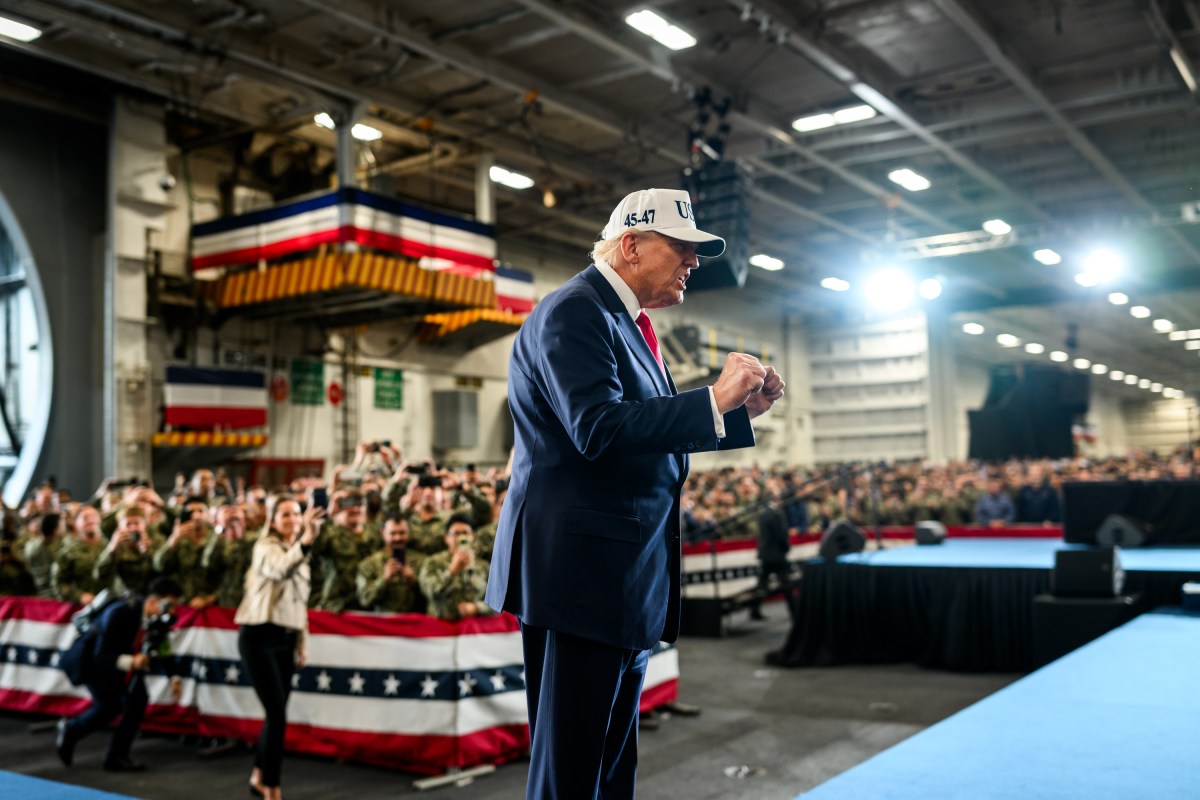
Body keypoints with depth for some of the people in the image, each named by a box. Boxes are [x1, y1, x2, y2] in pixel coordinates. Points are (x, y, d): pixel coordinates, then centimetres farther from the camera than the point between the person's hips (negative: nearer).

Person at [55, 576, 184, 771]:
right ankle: (70, 729, 10)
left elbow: (162, 650, 0)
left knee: (138, 700, -10)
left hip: (123, 658, 6)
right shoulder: (119, 613, -36)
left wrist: (173, 677, -14)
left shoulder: (161, 619, -16)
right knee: (110, 705, -19)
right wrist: (131, 662, -51)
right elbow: (102, 655, -34)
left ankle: (117, 757, 2)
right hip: (93, 658, -6)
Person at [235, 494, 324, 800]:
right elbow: (281, 569, -35)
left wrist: (301, 644, 17)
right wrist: (306, 540, -49)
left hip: (286, 639, 7)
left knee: (275, 713, 11)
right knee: (277, 714, -11)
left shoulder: (298, 551, 14)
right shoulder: (266, 547, -10)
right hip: (259, 637, -7)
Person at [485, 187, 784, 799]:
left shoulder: (626, 321, 20)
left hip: (626, 576, 10)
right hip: (580, 572, -10)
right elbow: (599, 429, -25)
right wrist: (714, 399, -21)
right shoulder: (574, 311, -11)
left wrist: (740, 412, 12)